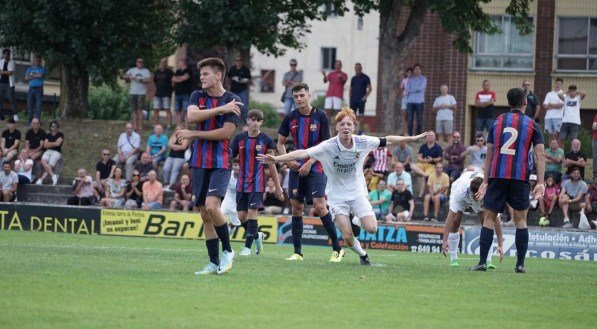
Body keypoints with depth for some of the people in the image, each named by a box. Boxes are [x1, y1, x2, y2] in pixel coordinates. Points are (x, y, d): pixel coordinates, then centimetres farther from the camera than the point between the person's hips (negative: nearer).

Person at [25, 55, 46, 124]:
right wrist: (35, 76, -7)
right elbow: (26, 78, 5)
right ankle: (29, 120, 8)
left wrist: (32, 75, -2)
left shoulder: (42, 69, 4)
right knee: (30, 105, 2)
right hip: (31, 88, 3)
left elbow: (40, 75, -14)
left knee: (38, 105, -8)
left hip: (39, 88, -3)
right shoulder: (30, 68, 14)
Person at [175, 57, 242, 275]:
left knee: (211, 206, -21)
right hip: (200, 161, 5)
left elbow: (225, 133, -13)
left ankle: (227, 251, -2)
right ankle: (214, 263, 10)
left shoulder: (233, 101, -5)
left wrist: (193, 134, -10)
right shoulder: (197, 96, 8)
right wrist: (221, 109, -19)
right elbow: (191, 116, -12)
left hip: (221, 162, -5)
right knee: (204, 213, 4)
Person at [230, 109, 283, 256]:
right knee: (241, 215, 2)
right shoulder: (240, 138, 3)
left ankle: (247, 247, -5)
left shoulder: (266, 140, -3)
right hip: (242, 182, 3)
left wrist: (278, 186, 3)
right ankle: (257, 236, 28)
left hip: (257, 182, -3)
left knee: (252, 212, -11)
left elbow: (271, 165, 2)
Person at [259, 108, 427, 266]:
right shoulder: (328, 146, -21)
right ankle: (363, 255, 22)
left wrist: (412, 138, 8)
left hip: (357, 193, 2)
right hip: (337, 196, -2)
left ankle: (356, 221, 22)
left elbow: (387, 140, 3)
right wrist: (275, 159, -38)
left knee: (372, 229, -13)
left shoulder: (362, 142, -11)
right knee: (348, 238, -10)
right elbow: (303, 153, -28)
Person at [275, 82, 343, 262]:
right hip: (296, 168, 4)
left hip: (316, 168, -4)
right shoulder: (290, 118, 5)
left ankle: (337, 249, -9)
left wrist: (309, 163, -13)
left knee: (319, 205, -16)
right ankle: (297, 252, 8)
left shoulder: (320, 116, -5)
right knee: (296, 208, 2)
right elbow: (280, 143, 14)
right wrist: (288, 160, -3)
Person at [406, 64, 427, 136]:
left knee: (419, 120, -4)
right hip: (410, 102, 2)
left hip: (419, 102, -2)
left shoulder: (423, 79, 5)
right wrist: (416, 90, -4)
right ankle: (410, 136, 2)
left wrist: (411, 90, -1)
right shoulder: (410, 79, 12)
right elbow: (407, 90, 2)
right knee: (410, 120, -1)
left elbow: (420, 88, -9)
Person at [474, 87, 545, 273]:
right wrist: (540, 183, -3)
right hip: (520, 178, -1)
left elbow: (489, 155, 12)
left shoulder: (497, 122, 11)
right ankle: (520, 264, 2)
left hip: (496, 176, 1)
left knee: (489, 217, 5)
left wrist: (485, 182, 14)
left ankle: (482, 262, -3)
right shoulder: (532, 125, 5)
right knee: (521, 219, 8)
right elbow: (540, 156, -2)